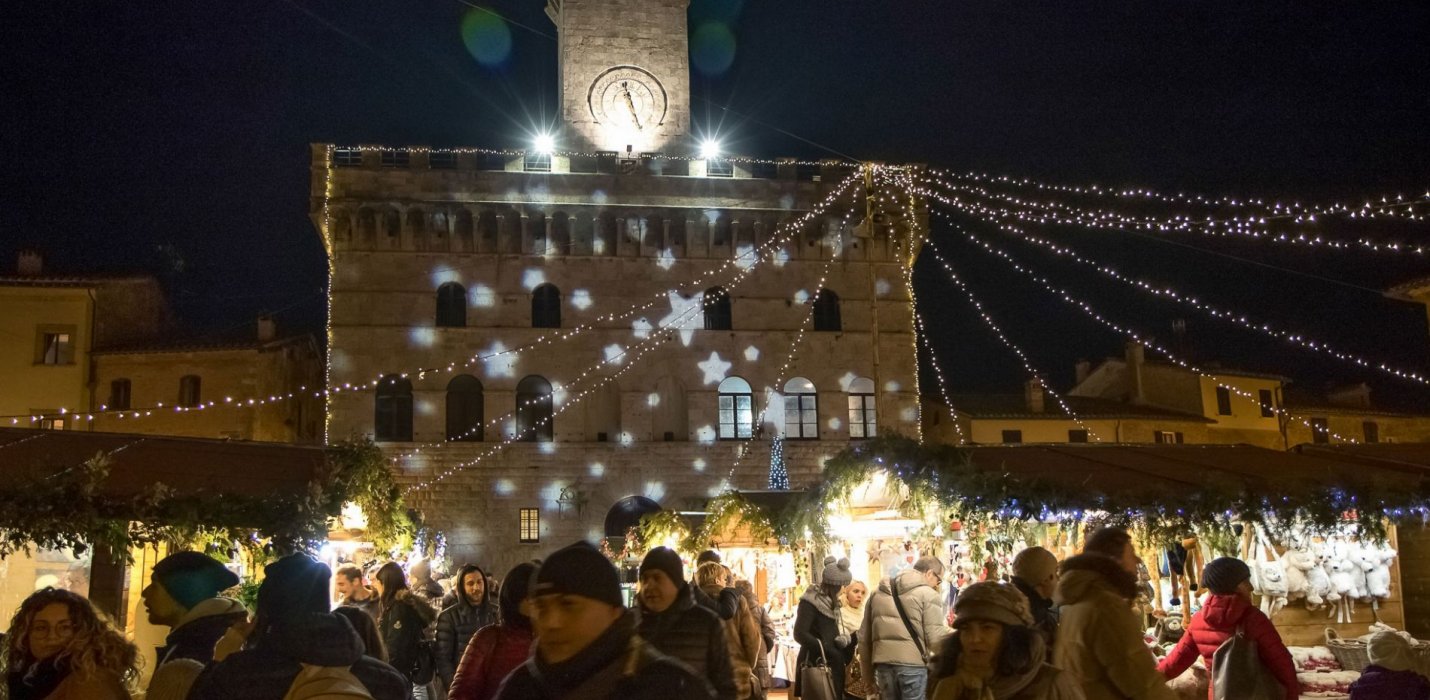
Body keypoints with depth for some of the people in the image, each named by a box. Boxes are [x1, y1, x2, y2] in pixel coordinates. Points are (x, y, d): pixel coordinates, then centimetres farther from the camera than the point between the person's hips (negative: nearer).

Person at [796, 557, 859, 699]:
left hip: (831, 665, 9)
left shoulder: (830, 602, 16)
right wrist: (829, 650, -23)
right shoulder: (810, 602, -11)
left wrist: (847, 638, 1)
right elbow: (800, 634, -20)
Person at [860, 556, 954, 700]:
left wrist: (868, 671, 24)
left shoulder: (878, 593, 17)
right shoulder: (928, 594, -3)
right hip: (914, 665, -5)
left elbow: (864, 636, 18)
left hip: (883, 665, 6)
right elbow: (935, 638, -11)